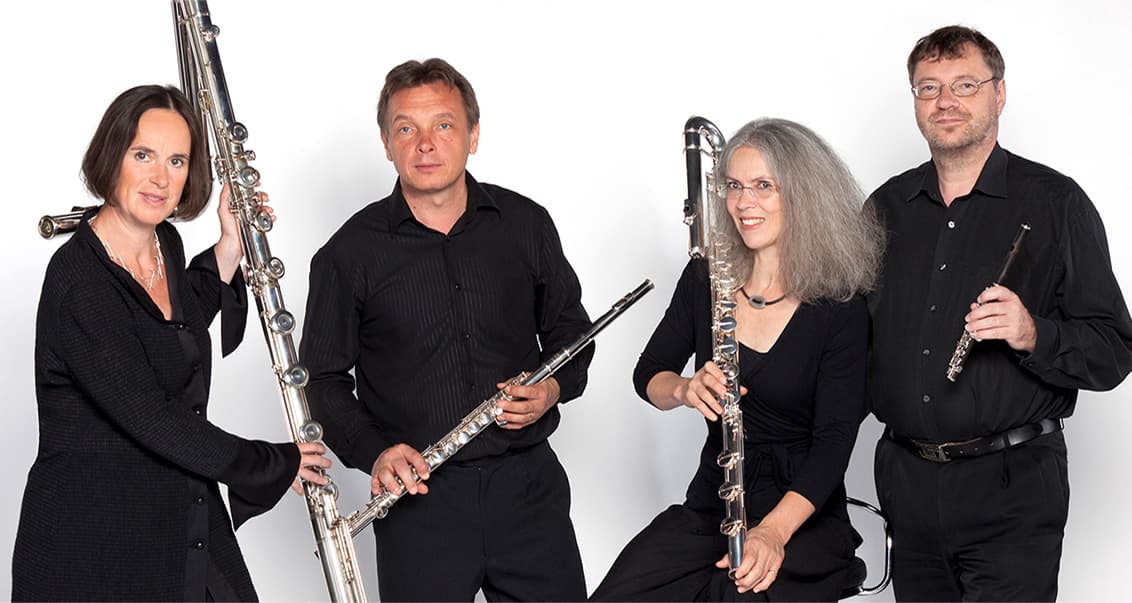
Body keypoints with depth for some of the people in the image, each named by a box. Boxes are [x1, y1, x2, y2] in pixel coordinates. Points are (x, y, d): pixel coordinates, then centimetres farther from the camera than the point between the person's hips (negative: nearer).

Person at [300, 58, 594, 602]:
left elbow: (569, 331, 17)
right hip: (419, 497, -2)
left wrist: (553, 388, -4)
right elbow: (322, 377, 4)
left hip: (528, 485, 2)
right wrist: (373, 452, -12)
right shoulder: (350, 253, -1)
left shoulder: (526, 225, 5)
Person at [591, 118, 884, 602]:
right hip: (709, 507, 4)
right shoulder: (705, 278, 3)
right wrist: (684, 389, -16)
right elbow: (648, 375, 9)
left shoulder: (840, 312, -10)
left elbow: (833, 440, -14)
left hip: (804, 515, -4)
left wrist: (773, 531, -29)